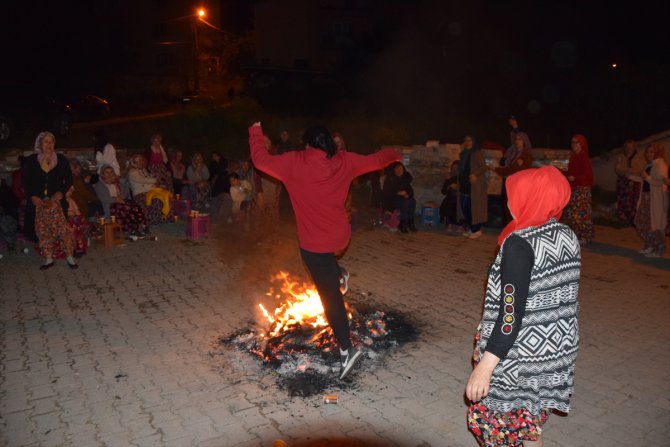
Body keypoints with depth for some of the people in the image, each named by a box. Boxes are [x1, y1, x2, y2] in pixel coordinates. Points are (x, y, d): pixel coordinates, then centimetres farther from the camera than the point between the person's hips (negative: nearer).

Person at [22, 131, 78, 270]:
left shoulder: (61, 159, 4)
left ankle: (70, 257, -1)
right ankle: (48, 259, 15)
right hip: (38, 202, 2)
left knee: (63, 228, -10)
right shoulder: (32, 160, 6)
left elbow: (69, 179, 6)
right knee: (43, 231, 5)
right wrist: (32, 196, -5)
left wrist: (61, 192, -9)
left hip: (56, 201, -2)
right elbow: (25, 180, 7)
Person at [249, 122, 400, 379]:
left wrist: (256, 132, 11)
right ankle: (339, 275, 28)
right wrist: (393, 155, 34)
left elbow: (261, 160, -6)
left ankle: (347, 349, 2)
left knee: (330, 296, 2)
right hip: (341, 237, 5)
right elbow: (375, 160, 13)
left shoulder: (294, 163, -12)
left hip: (315, 243, -5)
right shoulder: (344, 162, -1)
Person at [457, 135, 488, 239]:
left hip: (474, 185, -7)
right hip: (464, 185, 7)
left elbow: (483, 167, -11)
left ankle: (477, 230, 1)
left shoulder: (477, 153, -5)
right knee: (464, 207, 5)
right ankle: (470, 228, 16)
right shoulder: (463, 154, 16)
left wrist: (475, 174, -27)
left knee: (473, 206, -7)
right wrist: (459, 182, 16)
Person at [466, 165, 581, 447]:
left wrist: (485, 366, -23)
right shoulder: (568, 237, 0)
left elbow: (511, 313, -26)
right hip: (559, 348, 7)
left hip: (520, 355, -7)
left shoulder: (520, 243, -23)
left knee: (491, 417, 14)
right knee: (529, 423, 23)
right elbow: (562, 297, 10)